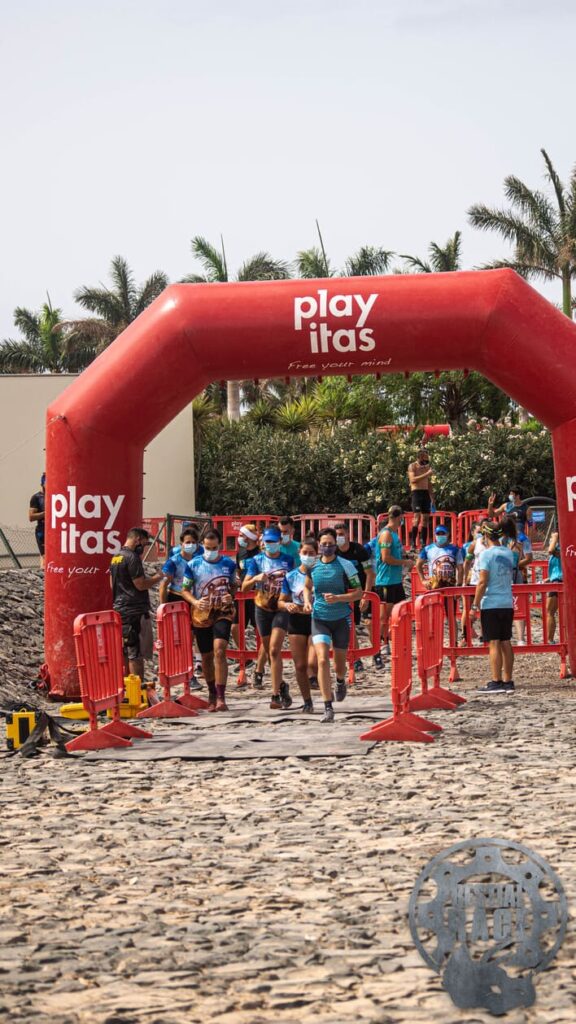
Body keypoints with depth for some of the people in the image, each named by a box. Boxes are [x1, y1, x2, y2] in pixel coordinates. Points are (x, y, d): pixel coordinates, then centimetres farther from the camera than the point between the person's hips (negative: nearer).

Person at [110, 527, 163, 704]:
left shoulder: (115, 557, 14)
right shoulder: (132, 558, -15)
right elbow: (140, 584, -17)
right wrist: (157, 578, -1)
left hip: (119, 609, 9)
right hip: (135, 610, -9)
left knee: (125, 652, 12)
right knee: (136, 653, -8)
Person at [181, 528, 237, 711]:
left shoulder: (229, 564, 1)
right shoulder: (193, 565, -1)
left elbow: (234, 586, 15)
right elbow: (185, 590, 4)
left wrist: (231, 595, -7)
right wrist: (195, 602, -16)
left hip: (223, 613, -1)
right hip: (201, 614, 1)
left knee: (219, 651, -19)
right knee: (206, 657, 10)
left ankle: (221, 697, -19)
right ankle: (212, 694, 29)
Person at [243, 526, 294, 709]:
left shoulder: (288, 560, 2)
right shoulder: (256, 560, 3)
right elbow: (244, 586, -3)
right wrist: (255, 579, -21)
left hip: (282, 608, -3)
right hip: (263, 609, 3)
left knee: (274, 650, -15)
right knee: (270, 652, 11)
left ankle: (275, 695, -16)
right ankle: (281, 686, 32)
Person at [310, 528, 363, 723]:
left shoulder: (345, 565, -7)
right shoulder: (312, 565, 1)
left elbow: (358, 593, -6)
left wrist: (338, 598, -20)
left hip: (341, 619, -1)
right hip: (319, 618, 1)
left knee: (339, 664, 10)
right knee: (322, 659, -17)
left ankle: (341, 681, 49)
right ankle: (328, 708, -16)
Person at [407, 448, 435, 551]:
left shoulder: (427, 467, 17)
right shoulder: (412, 466, -1)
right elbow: (413, 479, -16)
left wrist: (432, 498, 18)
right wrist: (426, 474, -20)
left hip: (426, 493, 6)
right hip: (416, 492, -6)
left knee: (425, 518, 1)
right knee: (417, 517, -17)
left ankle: (423, 544, 3)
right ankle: (413, 544, -20)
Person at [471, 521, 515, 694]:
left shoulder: (486, 554, -11)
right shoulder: (508, 553, 9)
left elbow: (482, 582, -15)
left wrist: (475, 605, -11)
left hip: (491, 604, -6)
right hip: (507, 603, 6)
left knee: (494, 643, -5)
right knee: (506, 643, 8)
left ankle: (496, 682, -7)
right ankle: (508, 682, 10)